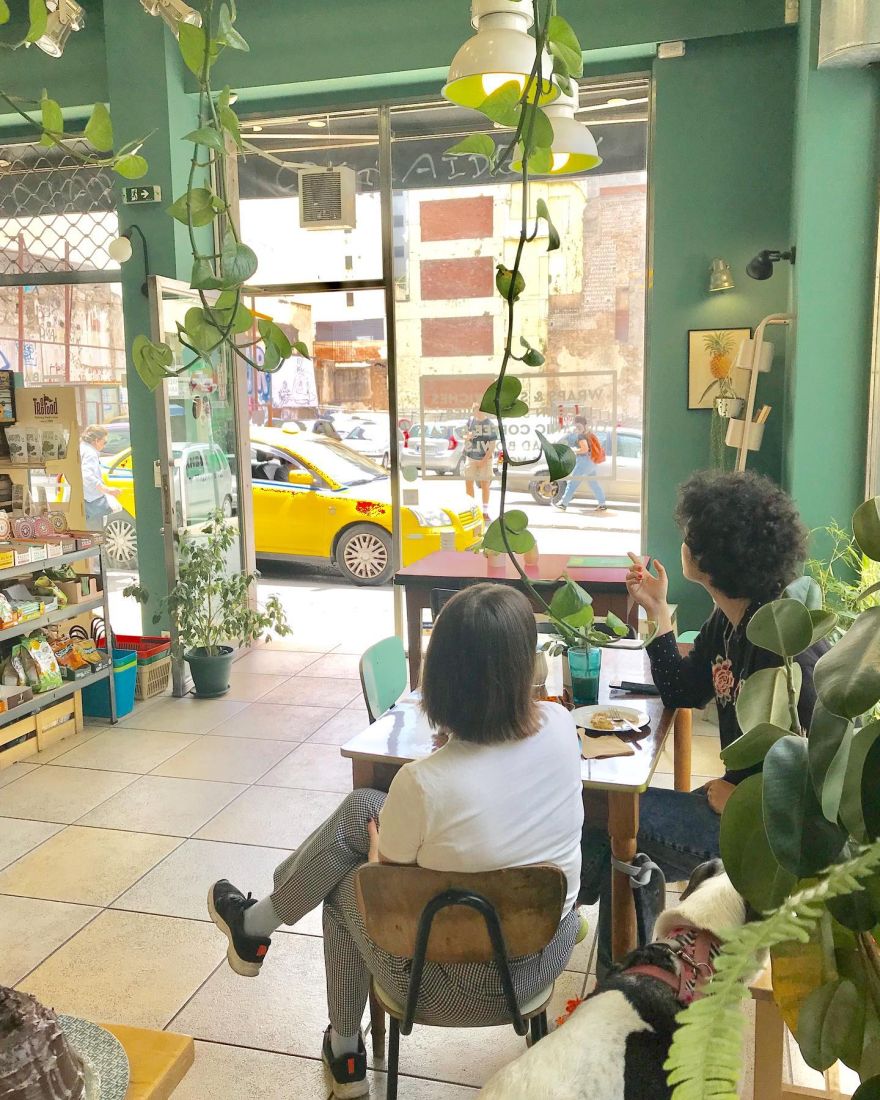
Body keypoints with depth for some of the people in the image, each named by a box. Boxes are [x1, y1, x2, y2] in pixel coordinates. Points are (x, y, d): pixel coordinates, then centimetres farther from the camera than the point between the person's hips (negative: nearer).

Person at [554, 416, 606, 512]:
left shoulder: (581, 435, -12)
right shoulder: (590, 433, 15)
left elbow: (585, 449, -24)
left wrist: (574, 451, -10)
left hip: (584, 461, -9)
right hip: (592, 462, 9)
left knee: (572, 482, -4)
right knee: (594, 483, 12)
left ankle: (563, 504, -2)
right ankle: (602, 504, 9)